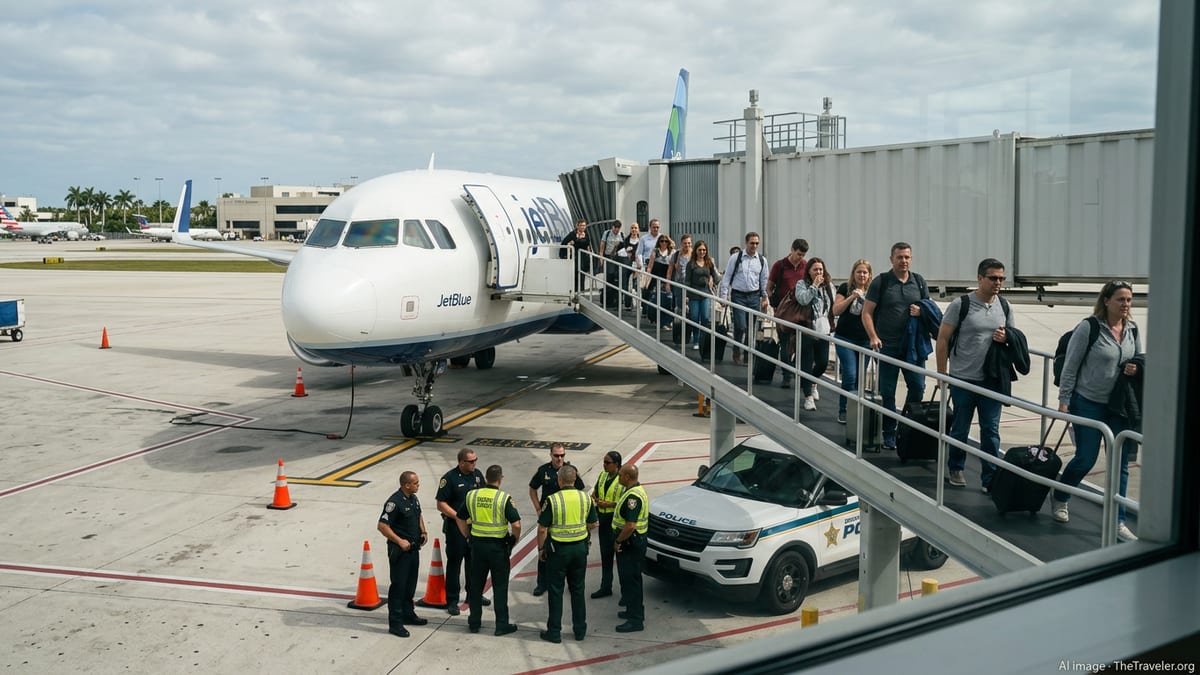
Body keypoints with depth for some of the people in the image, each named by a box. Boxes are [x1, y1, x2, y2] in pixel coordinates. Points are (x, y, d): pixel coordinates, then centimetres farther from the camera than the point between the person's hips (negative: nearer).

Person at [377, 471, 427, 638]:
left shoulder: (414, 498, 7)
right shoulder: (395, 502, -21)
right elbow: (382, 526, -22)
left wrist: (423, 532, 9)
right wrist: (400, 541, -22)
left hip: (414, 548, 9)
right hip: (400, 550, -9)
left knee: (410, 584, 19)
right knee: (398, 585, -4)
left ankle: (408, 614, 33)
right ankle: (395, 623, 2)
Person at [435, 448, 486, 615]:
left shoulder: (477, 474, 3)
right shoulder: (450, 478, -15)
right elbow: (441, 504, -14)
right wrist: (459, 517, -20)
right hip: (455, 526, -6)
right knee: (454, 563, 2)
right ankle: (452, 601, 10)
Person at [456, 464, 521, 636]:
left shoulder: (471, 495, 0)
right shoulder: (504, 498, -13)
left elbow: (461, 519, 8)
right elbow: (516, 524, -17)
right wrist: (514, 539, 1)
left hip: (477, 543, 4)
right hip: (498, 546, -3)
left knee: (475, 585, 15)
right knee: (500, 586, 6)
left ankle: (474, 622, 23)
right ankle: (502, 625, 11)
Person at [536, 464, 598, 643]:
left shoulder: (552, 500, -15)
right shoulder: (585, 497, -2)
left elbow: (542, 529, -13)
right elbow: (593, 524, 7)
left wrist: (540, 549, 0)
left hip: (558, 549, -4)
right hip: (580, 548, 4)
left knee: (556, 591, 6)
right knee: (578, 589, 15)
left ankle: (554, 632, 11)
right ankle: (580, 629, 21)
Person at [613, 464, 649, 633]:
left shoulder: (633, 496, -24)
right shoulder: (637, 490, 10)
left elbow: (630, 525, -29)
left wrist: (618, 541, -17)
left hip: (630, 543, -11)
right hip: (635, 541, 11)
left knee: (630, 580, -5)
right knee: (631, 578, 21)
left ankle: (636, 620, 0)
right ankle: (635, 610, 33)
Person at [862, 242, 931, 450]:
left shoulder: (919, 281, 9)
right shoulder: (881, 281, -2)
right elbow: (866, 313, -4)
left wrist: (921, 311, -8)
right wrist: (873, 337, -17)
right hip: (887, 346, -3)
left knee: (917, 387, 2)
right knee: (887, 392, 3)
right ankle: (889, 435, 13)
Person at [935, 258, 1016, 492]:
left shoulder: (1004, 307, 6)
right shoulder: (961, 304, -8)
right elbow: (942, 339, -6)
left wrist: (1006, 338, -7)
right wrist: (942, 374, -9)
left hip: (992, 379, 3)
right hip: (963, 378, -3)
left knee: (991, 430, 4)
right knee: (960, 428, 10)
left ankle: (990, 479, 12)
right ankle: (955, 469, 29)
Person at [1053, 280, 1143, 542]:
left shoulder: (1132, 329, 3)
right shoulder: (1089, 327, -12)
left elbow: (1139, 361, 17)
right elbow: (1070, 366, -10)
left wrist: (1135, 369, -7)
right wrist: (1064, 400, -11)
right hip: (1088, 403, -5)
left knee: (1120, 464, 4)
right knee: (1086, 459, 0)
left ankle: (1117, 521, 13)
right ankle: (1059, 500, 27)